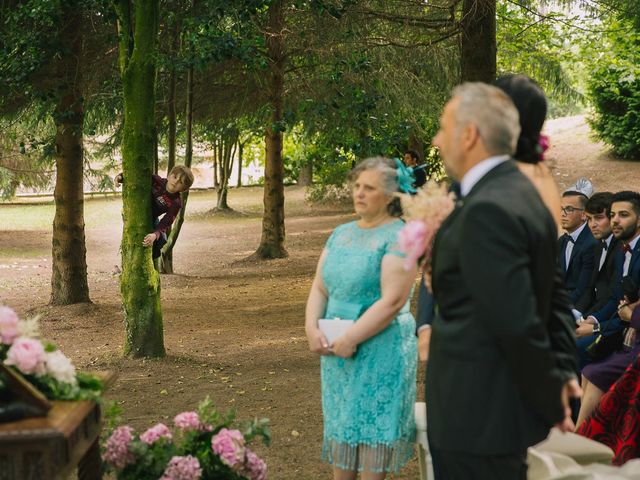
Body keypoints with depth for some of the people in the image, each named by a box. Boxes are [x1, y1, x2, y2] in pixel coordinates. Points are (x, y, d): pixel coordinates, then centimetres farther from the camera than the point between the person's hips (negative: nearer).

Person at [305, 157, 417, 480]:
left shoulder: (399, 237, -10)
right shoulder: (341, 233, 12)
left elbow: (392, 301, -19)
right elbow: (319, 287, 11)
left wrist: (350, 339, -19)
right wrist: (312, 328, -6)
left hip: (380, 351, -7)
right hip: (336, 349, 7)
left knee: (372, 427, -1)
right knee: (341, 425, 12)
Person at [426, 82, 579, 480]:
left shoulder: (488, 210, -22)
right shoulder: (517, 192, 9)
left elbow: (518, 323, -24)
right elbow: (553, 296, 13)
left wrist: (551, 399, -13)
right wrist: (563, 372, 7)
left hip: (478, 416, -10)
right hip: (506, 407, 10)